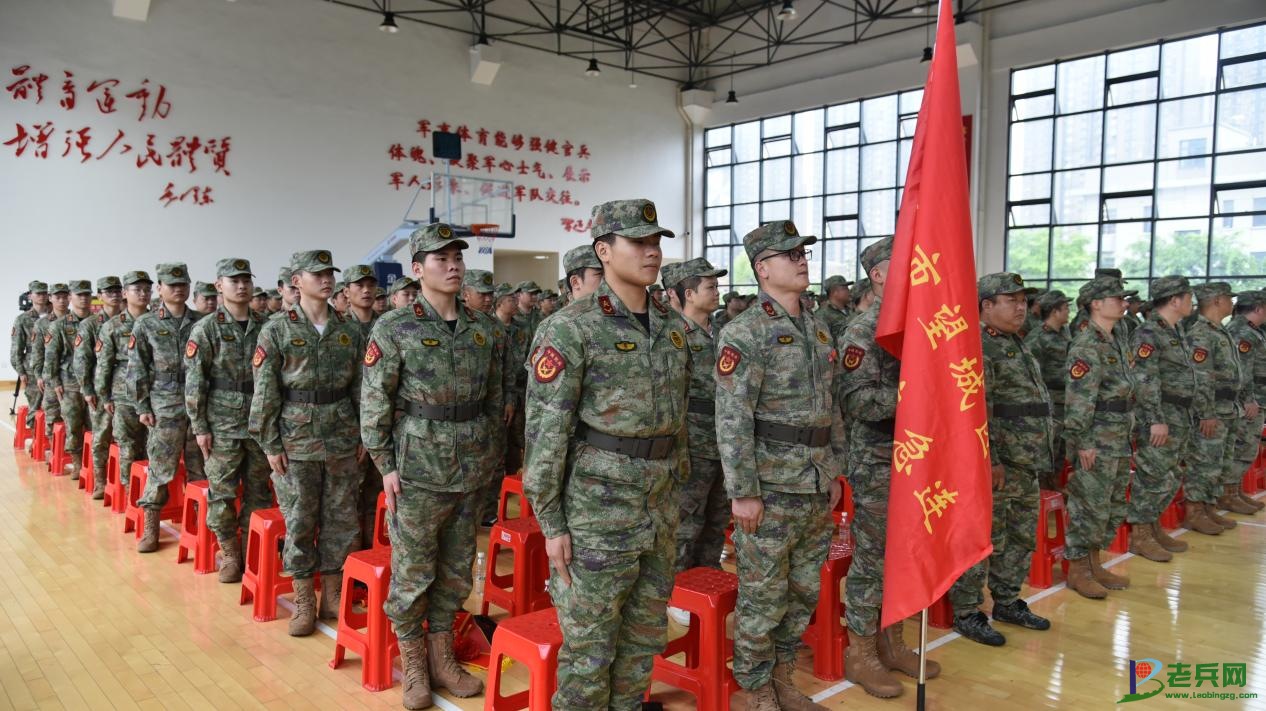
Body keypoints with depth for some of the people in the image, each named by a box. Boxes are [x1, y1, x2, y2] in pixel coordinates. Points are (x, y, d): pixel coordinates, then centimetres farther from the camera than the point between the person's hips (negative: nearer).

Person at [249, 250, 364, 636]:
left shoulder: (350, 330, 5)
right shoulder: (277, 331, -4)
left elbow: (361, 387, 9)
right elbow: (265, 392, -4)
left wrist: (364, 436, 6)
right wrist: (271, 445, -7)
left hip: (343, 441, 3)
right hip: (297, 444, -3)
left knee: (341, 520, 8)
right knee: (299, 523, 5)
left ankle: (332, 595, 22)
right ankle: (303, 601, 18)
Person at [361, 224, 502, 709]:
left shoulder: (484, 329, 6)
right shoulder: (394, 328, -7)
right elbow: (374, 402, -7)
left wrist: (481, 447, 12)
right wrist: (386, 466, -9)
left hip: (470, 472, 4)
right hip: (418, 471, -4)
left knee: (456, 571, 13)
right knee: (412, 573, 6)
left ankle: (443, 659, 29)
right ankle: (413, 666, 24)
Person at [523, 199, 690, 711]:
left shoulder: (672, 327, 8)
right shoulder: (571, 328, -13)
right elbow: (546, 432, -13)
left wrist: (675, 491, 17)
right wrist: (551, 524, -13)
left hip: (659, 511, 7)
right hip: (596, 510, -6)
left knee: (646, 632, 18)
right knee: (589, 642, 7)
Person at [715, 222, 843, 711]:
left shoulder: (819, 329, 11)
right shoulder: (744, 332, -12)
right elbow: (732, 419, -17)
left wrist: (834, 472, 15)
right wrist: (742, 492, -18)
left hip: (816, 486, 7)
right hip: (770, 487, -7)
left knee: (803, 592, 16)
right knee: (762, 597, 5)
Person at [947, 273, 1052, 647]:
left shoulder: (1018, 346, 16)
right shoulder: (977, 348, -14)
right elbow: (975, 411, -20)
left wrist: (1038, 455, 21)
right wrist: (990, 460, -22)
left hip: (1028, 463, 10)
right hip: (998, 463, -10)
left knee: (1022, 537, 18)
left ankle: (1007, 602, 33)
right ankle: (966, 613, 9)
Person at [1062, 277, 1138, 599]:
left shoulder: (1117, 343, 14)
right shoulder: (1086, 345, -16)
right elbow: (1078, 399, -21)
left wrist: (1128, 434, 19)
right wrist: (1082, 442, -22)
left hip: (1119, 442, 10)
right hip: (1096, 444, -10)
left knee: (1113, 508, 16)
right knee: (1089, 508, -2)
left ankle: (1094, 564, 27)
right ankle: (1077, 570, 10)